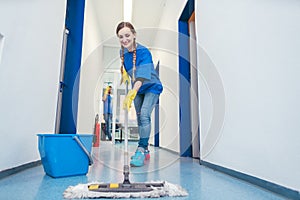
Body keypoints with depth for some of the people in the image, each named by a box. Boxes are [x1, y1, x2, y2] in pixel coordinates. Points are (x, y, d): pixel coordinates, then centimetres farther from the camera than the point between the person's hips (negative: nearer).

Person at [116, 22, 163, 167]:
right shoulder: (122, 51, -7)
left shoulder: (144, 52, -27)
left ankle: (141, 149, -16)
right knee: (139, 117, 7)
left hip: (152, 87, -6)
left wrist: (130, 94, -51)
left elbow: (141, 77, -40)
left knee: (144, 114, -23)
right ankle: (145, 150, 17)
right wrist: (125, 73, -4)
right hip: (137, 89, 7)